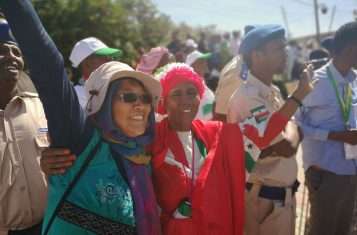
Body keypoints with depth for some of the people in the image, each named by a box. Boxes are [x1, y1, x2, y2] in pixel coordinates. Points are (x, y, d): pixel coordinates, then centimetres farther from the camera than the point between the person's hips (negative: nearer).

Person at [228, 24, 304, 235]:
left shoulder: (274, 92, 7)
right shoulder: (249, 97, -23)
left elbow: (292, 137, 13)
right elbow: (288, 147, -25)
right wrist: (290, 124, -5)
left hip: (283, 193, 9)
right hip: (266, 197, -9)